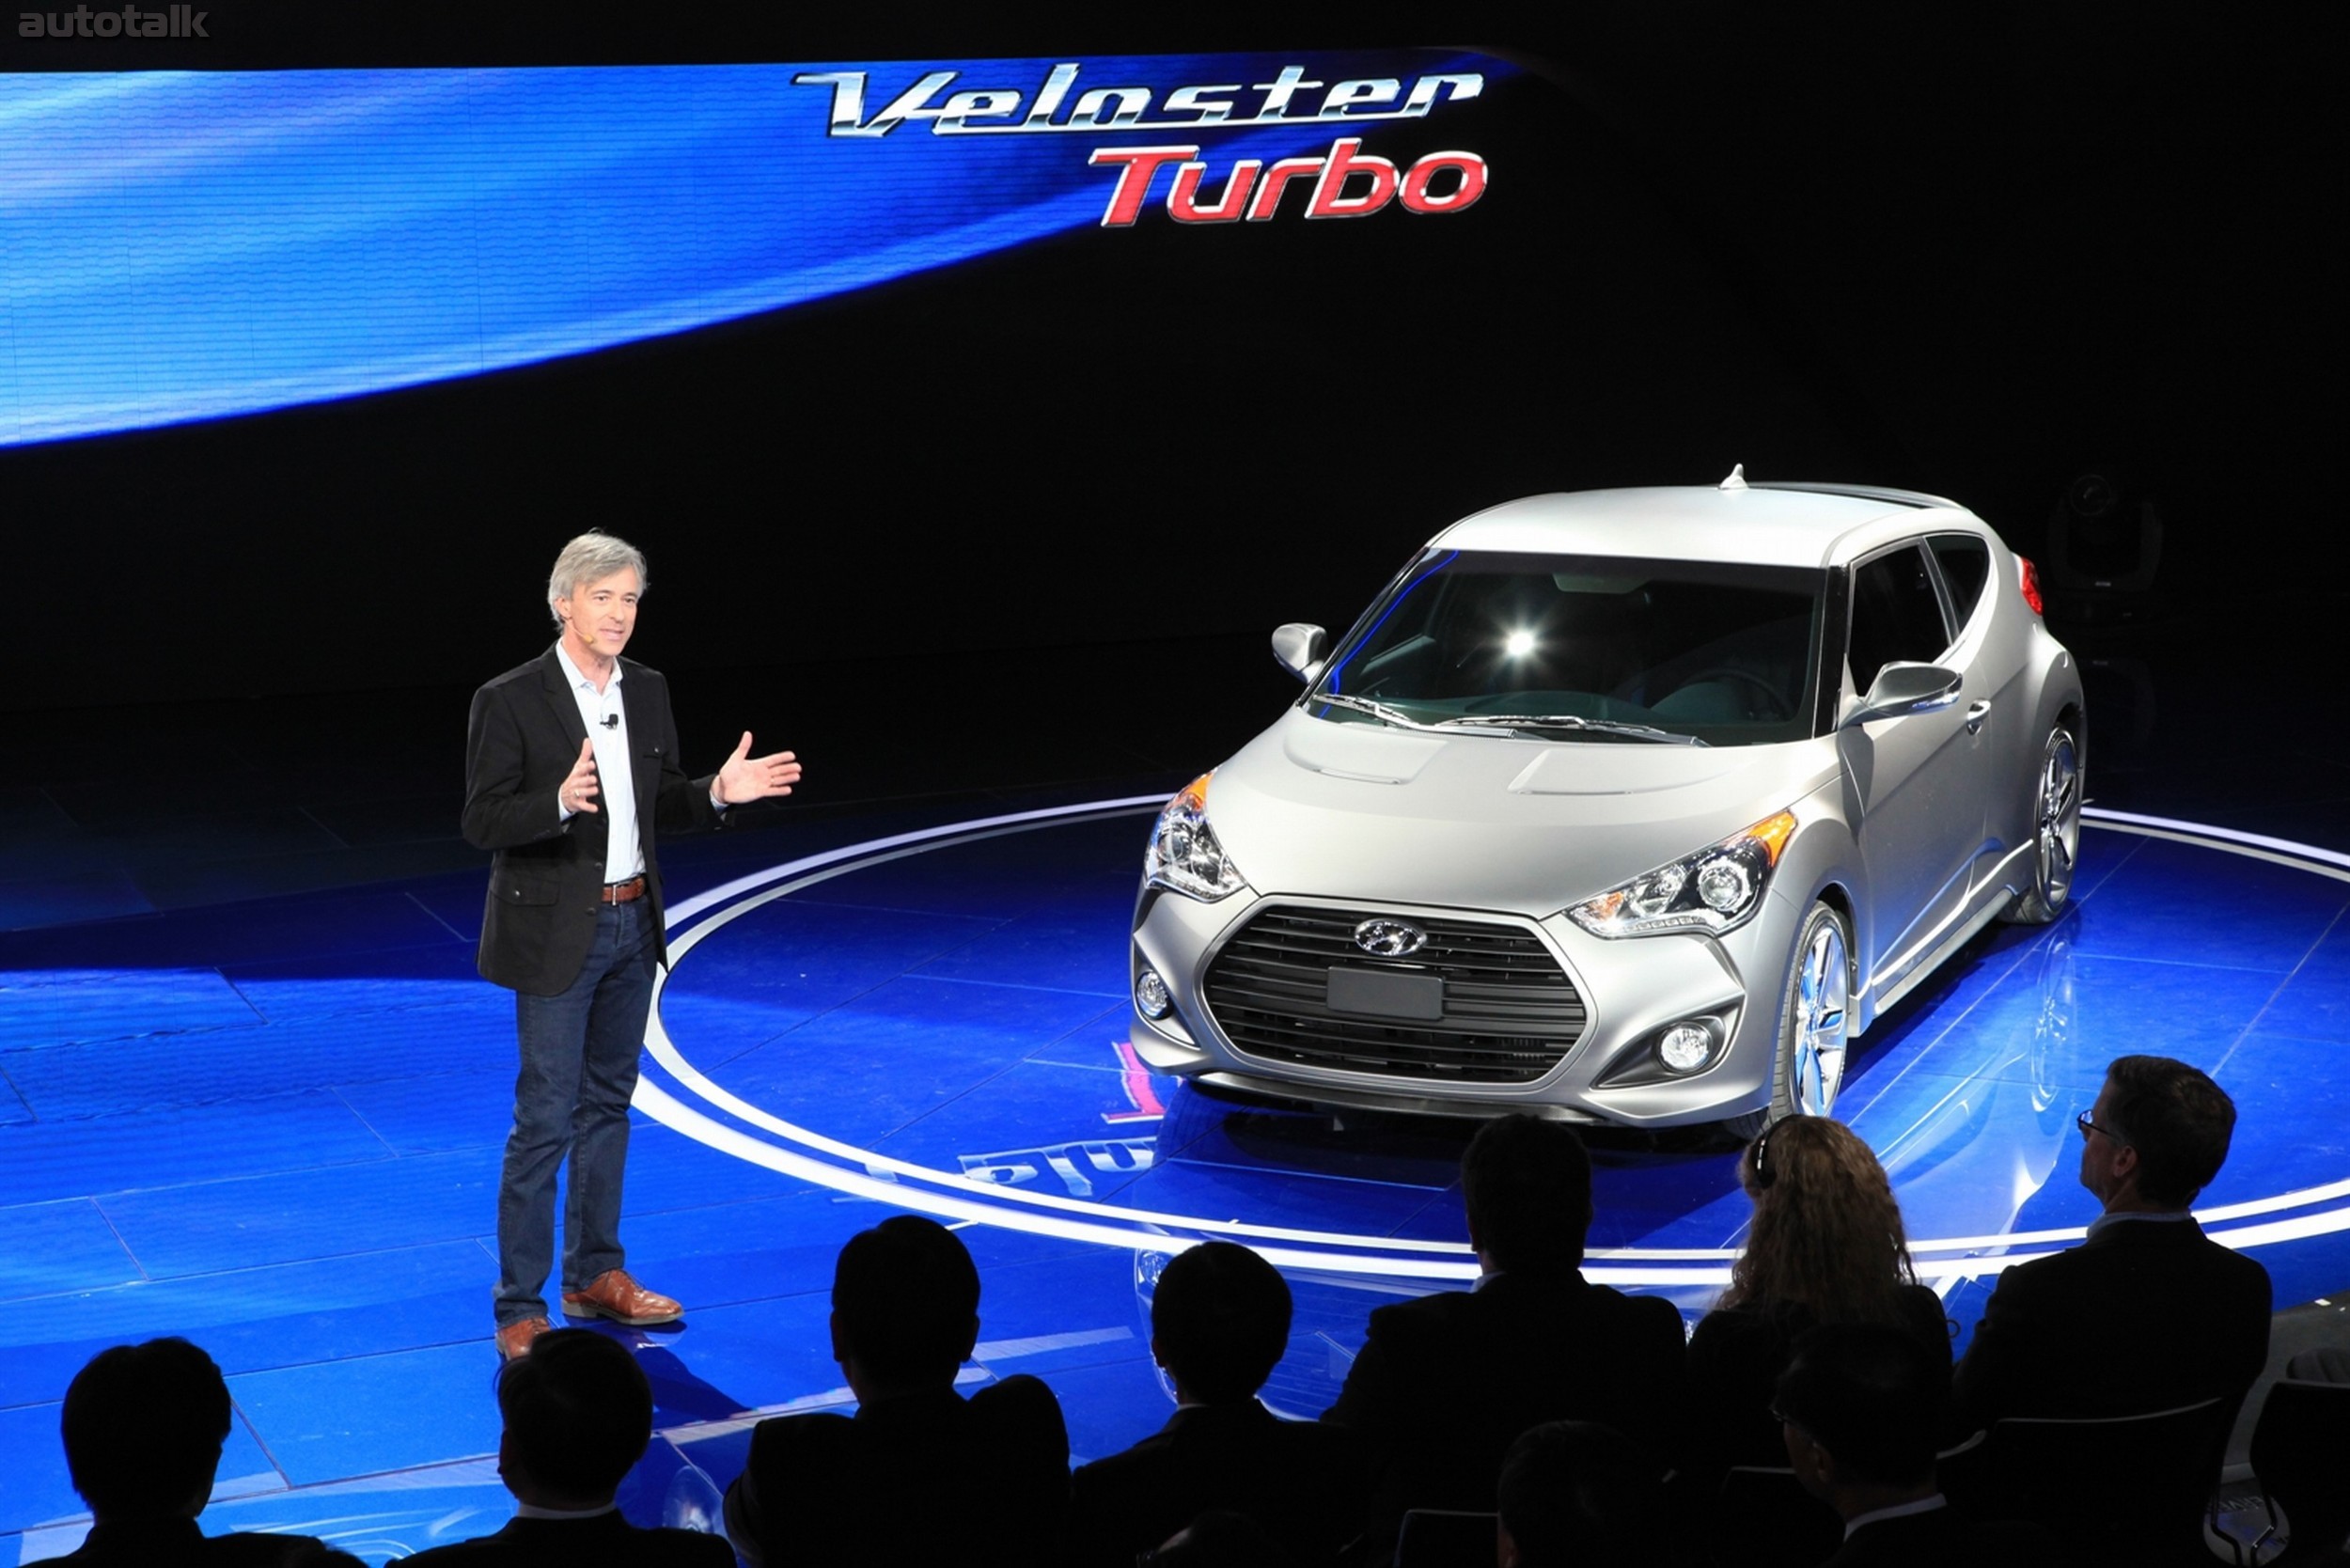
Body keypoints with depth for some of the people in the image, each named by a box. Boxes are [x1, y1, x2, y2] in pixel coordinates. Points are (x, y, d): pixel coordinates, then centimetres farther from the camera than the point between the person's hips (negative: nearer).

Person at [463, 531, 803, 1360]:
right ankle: (520, 1308, 2)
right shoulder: (510, 701, -13)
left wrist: (716, 791, -7)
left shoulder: (647, 692, 5)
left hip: (631, 924, 6)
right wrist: (560, 802, -33)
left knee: (607, 1106, 16)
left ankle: (595, 1275, 28)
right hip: (555, 932, -6)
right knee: (544, 1121, -5)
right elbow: (482, 824, -16)